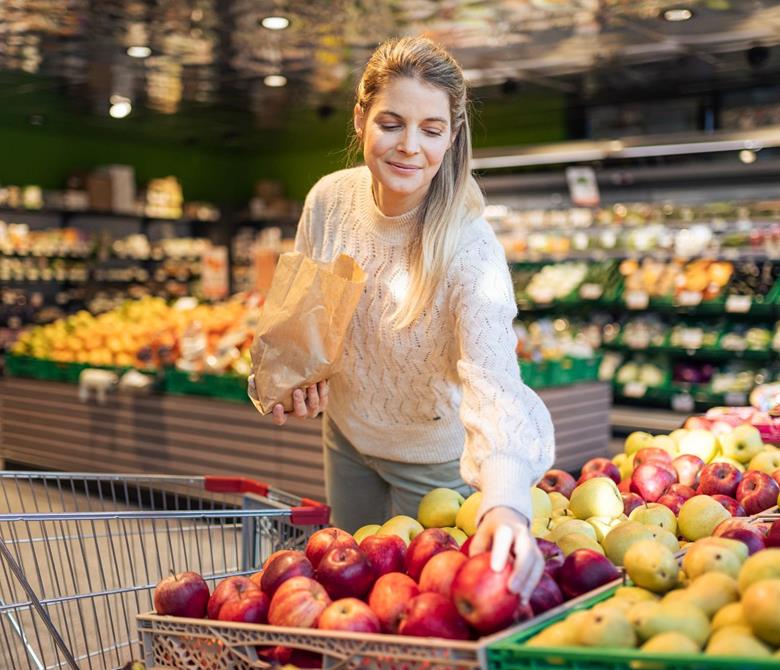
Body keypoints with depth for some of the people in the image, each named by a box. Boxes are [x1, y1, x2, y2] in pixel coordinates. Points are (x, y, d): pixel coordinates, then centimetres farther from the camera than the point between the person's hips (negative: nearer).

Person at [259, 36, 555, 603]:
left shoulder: (469, 247, -31)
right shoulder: (330, 199, -16)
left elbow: (493, 378, -45)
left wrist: (505, 503, -62)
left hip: (434, 459, -4)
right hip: (348, 436, 5)